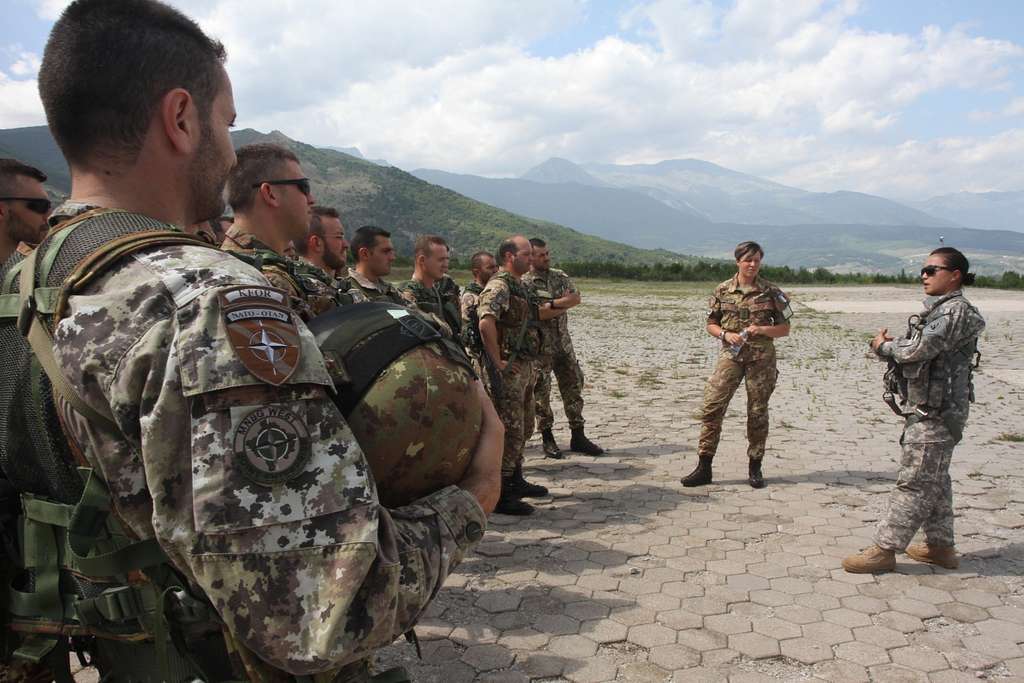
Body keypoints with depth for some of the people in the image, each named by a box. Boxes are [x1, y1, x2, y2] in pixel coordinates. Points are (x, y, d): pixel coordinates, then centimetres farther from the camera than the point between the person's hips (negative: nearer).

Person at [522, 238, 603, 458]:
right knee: (541, 392, 2)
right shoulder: (523, 283, -8)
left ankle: (578, 437, 15)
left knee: (573, 386, 7)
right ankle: (547, 439, 15)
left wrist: (550, 303, -15)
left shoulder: (560, 276, 9)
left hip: (564, 344, 5)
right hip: (539, 347, -5)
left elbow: (576, 298, -4)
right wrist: (562, 303, -16)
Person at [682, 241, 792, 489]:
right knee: (712, 407, -8)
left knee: (757, 412, 6)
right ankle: (704, 467, -1)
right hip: (730, 355, 1)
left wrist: (760, 330, -13)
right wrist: (726, 334, -11)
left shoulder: (771, 292, 1)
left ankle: (755, 468, 21)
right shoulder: (722, 291, 3)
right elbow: (711, 325, 10)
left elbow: (784, 329, 5)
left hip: (761, 357, 0)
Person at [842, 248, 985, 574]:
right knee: (934, 479, 17)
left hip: (936, 412, -10)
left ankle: (884, 550, -1)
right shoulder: (939, 309, 17)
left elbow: (919, 349, -24)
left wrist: (885, 345, -6)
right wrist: (890, 345, -3)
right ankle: (941, 546, 27)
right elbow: (920, 353, 16)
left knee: (915, 481, -5)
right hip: (925, 409, 10)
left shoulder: (956, 310, -15)